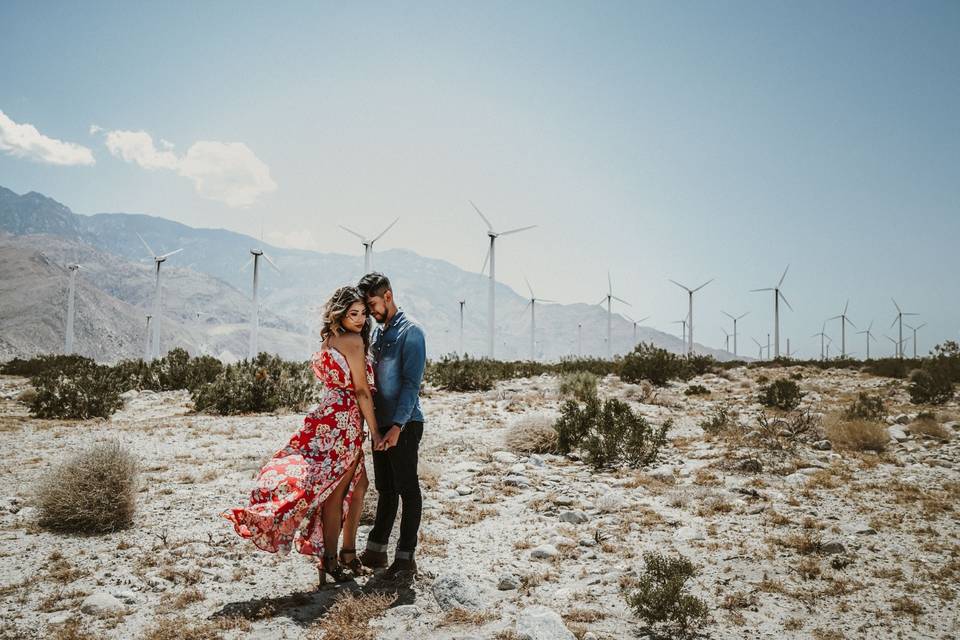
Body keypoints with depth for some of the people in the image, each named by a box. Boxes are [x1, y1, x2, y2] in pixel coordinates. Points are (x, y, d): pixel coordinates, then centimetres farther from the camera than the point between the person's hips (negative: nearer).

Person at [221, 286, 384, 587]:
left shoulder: (329, 339, 13)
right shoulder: (353, 341, -13)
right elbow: (362, 391, -13)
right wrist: (375, 430, -9)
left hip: (328, 415, 9)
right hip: (343, 421, -9)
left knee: (358, 484, 17)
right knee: (335, 489, 0)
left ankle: (348, 553, 25)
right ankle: (330, 560, 11)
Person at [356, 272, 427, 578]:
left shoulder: (410, 331, -12)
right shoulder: (376, 332, 14)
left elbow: (411, 384, -18)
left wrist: (397, 426, -24)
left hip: (404, 424, -8)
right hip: (381, 423, 8)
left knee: (407, 489, 1)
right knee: (385, 489, 15)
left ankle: (406, 556, 9)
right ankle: (376, 550, 24)